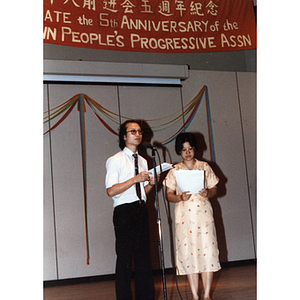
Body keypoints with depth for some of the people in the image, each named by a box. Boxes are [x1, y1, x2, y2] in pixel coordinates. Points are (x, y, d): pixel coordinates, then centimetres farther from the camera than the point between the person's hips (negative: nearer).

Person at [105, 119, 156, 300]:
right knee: (125, 259, -3)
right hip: (124, 212, -6)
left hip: (141, 210, 6)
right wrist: (135, 179, -16)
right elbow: (111, 191, -13)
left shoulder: (143, 161, 17)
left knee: (144, 257, 9)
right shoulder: (115, 160, -3)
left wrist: (151, 183, 0)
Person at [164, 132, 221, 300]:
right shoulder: (174, 171, 8)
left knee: (207, 251, -5)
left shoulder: (204, 167, 10)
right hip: (185, 216, 0)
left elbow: (214, 189, 11)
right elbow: (169, 195, 6)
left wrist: (208, 193, -11)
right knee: (188, 252, -2)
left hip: (204, 213, 0)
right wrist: (181, 197, -13)